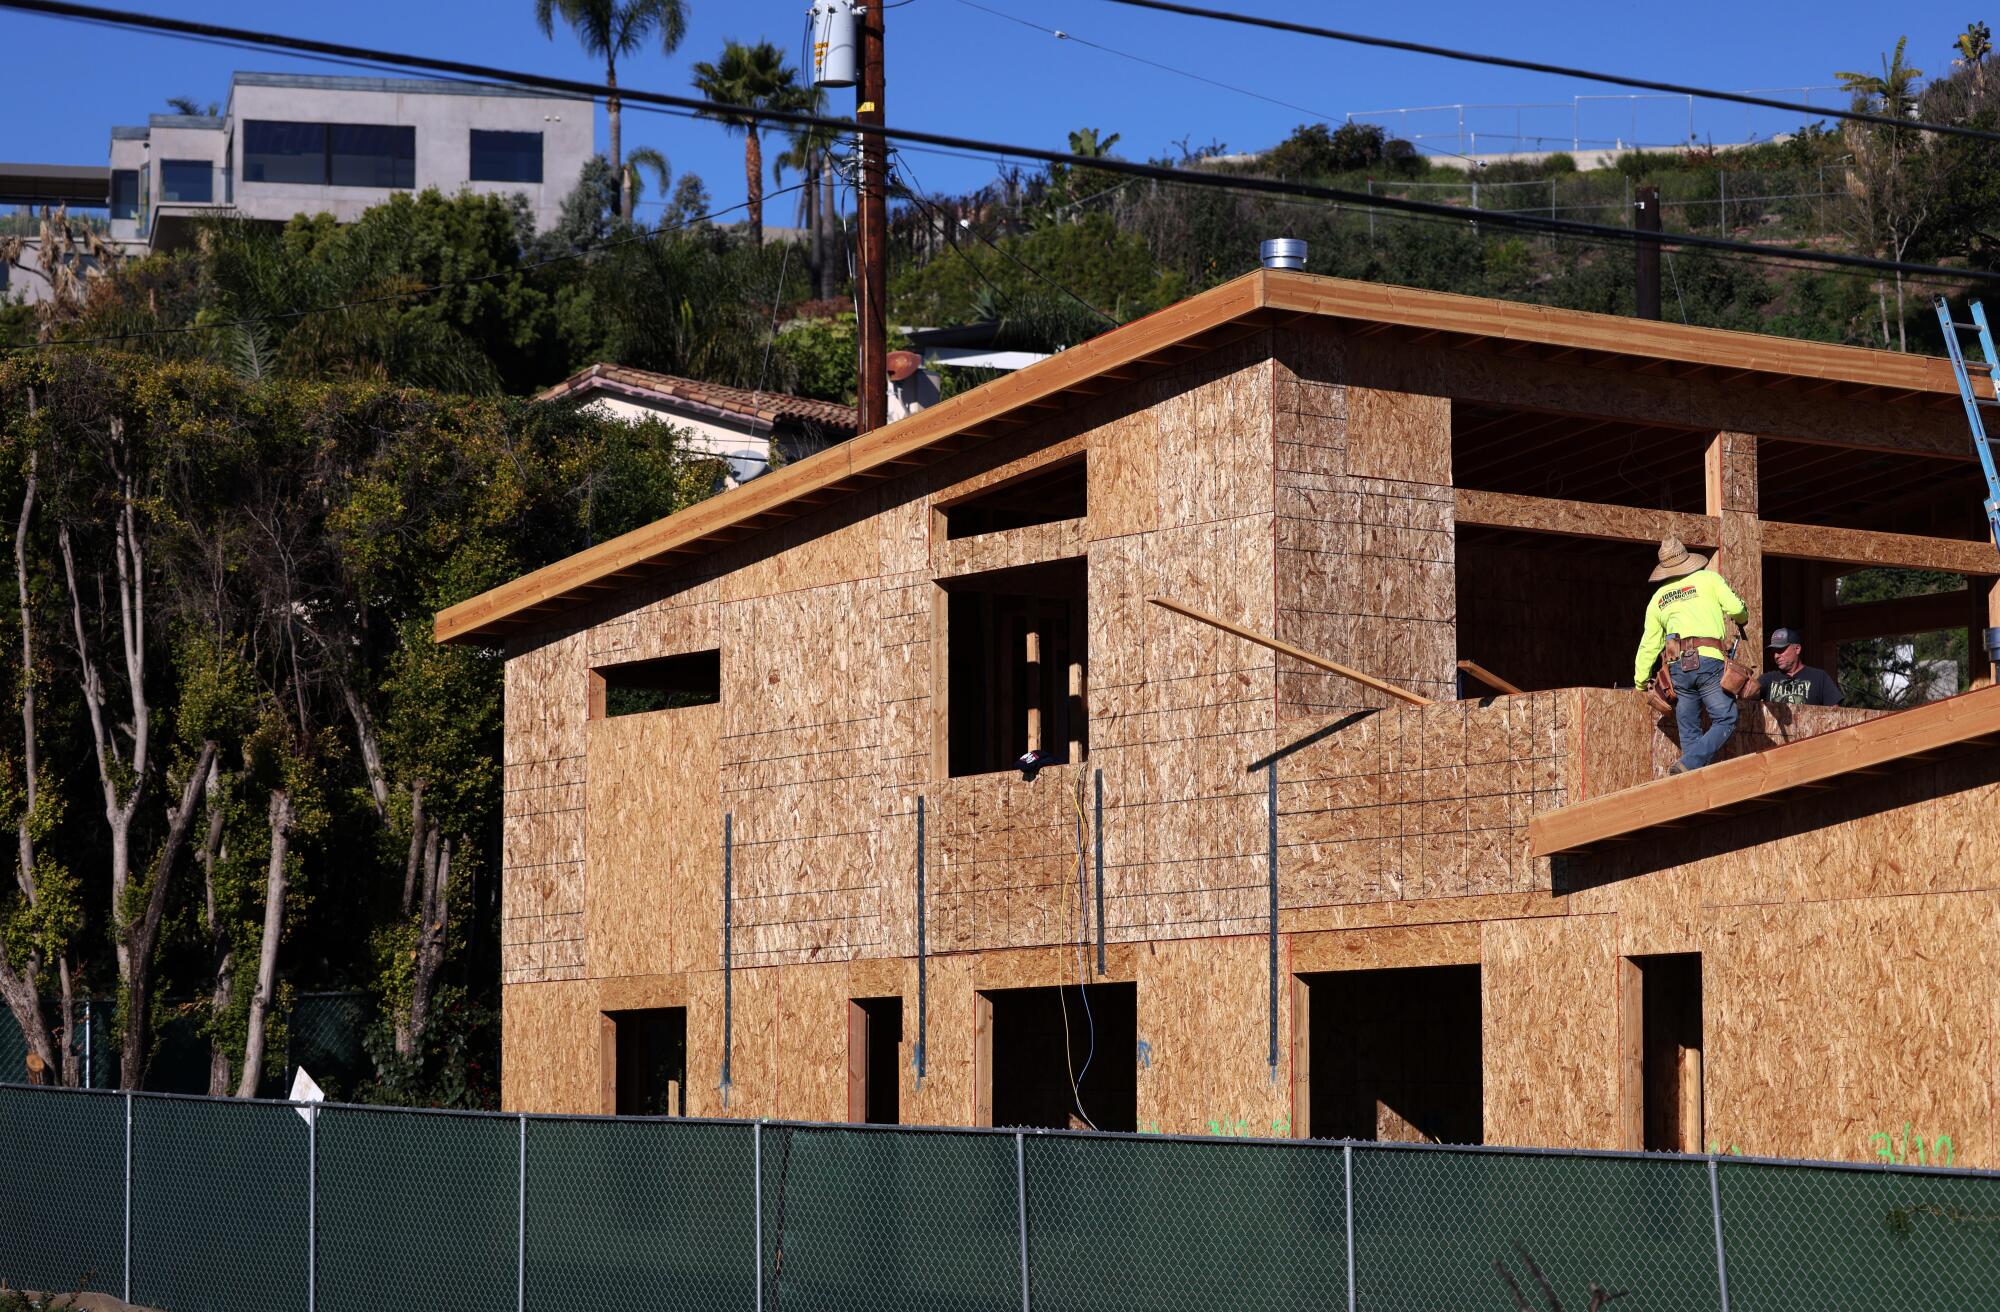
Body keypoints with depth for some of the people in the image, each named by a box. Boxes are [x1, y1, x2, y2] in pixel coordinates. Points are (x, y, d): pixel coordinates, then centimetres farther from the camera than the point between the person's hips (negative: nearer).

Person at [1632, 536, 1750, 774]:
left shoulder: (1658, 598, 22)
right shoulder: (1708, 579, 10)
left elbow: (1649, 644, 23)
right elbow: (1735, 609, 1)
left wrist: (1640, 681, 33)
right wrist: (1743, 617, 25)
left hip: (1677, 665, 4)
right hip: (1708, 659, -4)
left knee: (1689, 730, 10)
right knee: (1725, 721, -1)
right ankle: (1688, 764, -20)